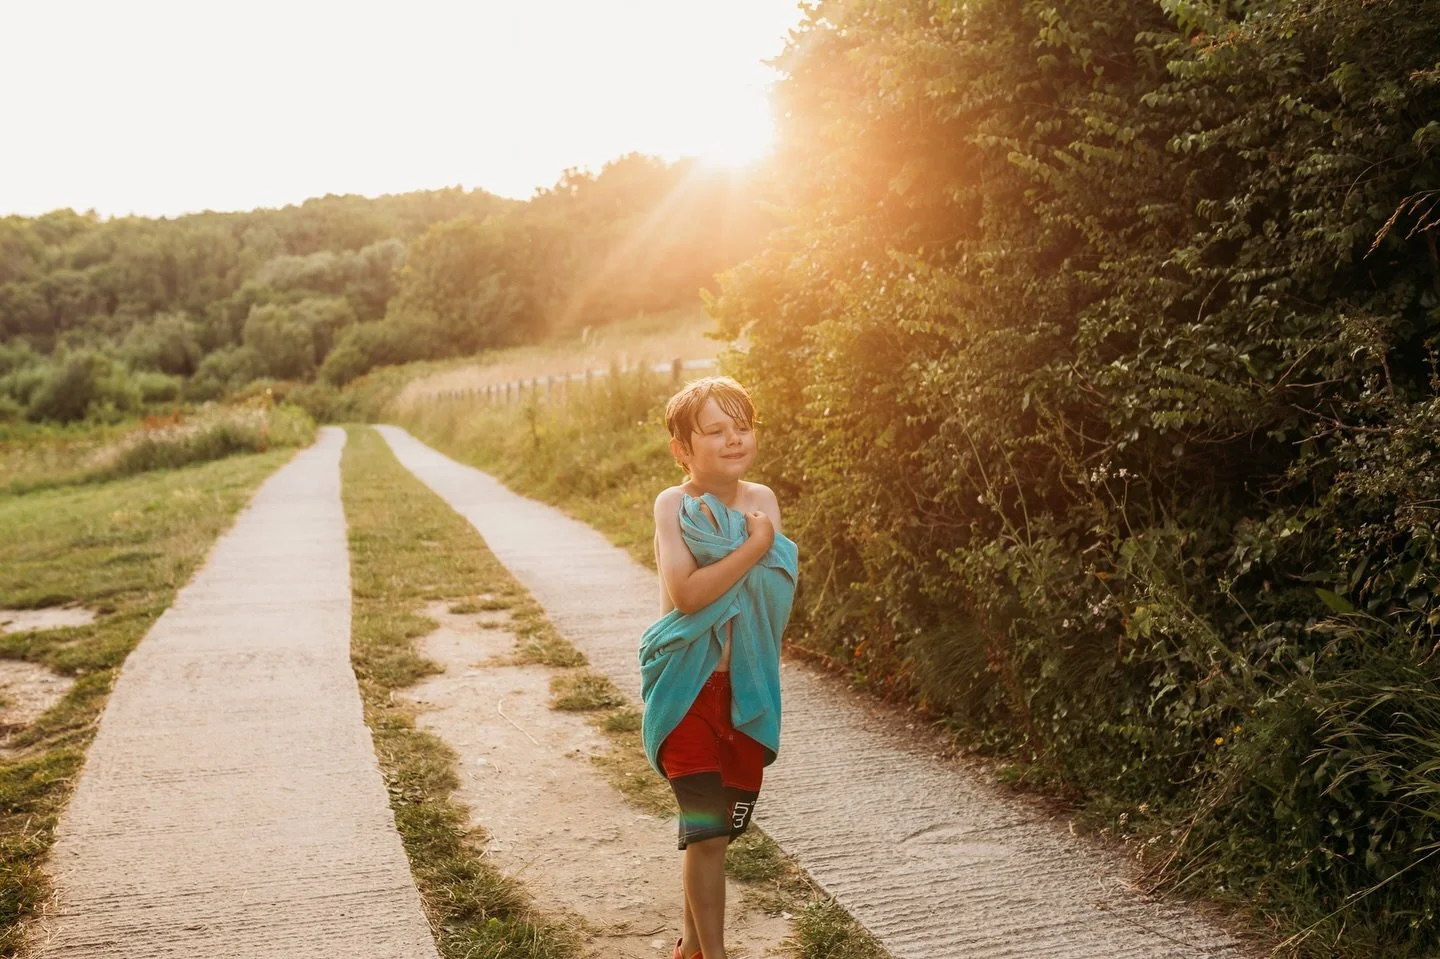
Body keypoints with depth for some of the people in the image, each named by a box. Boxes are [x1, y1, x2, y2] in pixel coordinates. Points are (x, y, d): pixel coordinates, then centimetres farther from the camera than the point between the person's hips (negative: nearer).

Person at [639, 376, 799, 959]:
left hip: (746, 686, 5)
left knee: (721, 825, 17)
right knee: (706, 829, -5)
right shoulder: (674, 504, -12)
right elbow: (685, 593, -25)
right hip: (688, 686, -5)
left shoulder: (762, 500, 2)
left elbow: (778, 590, -1)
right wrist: (754, 547, -22)